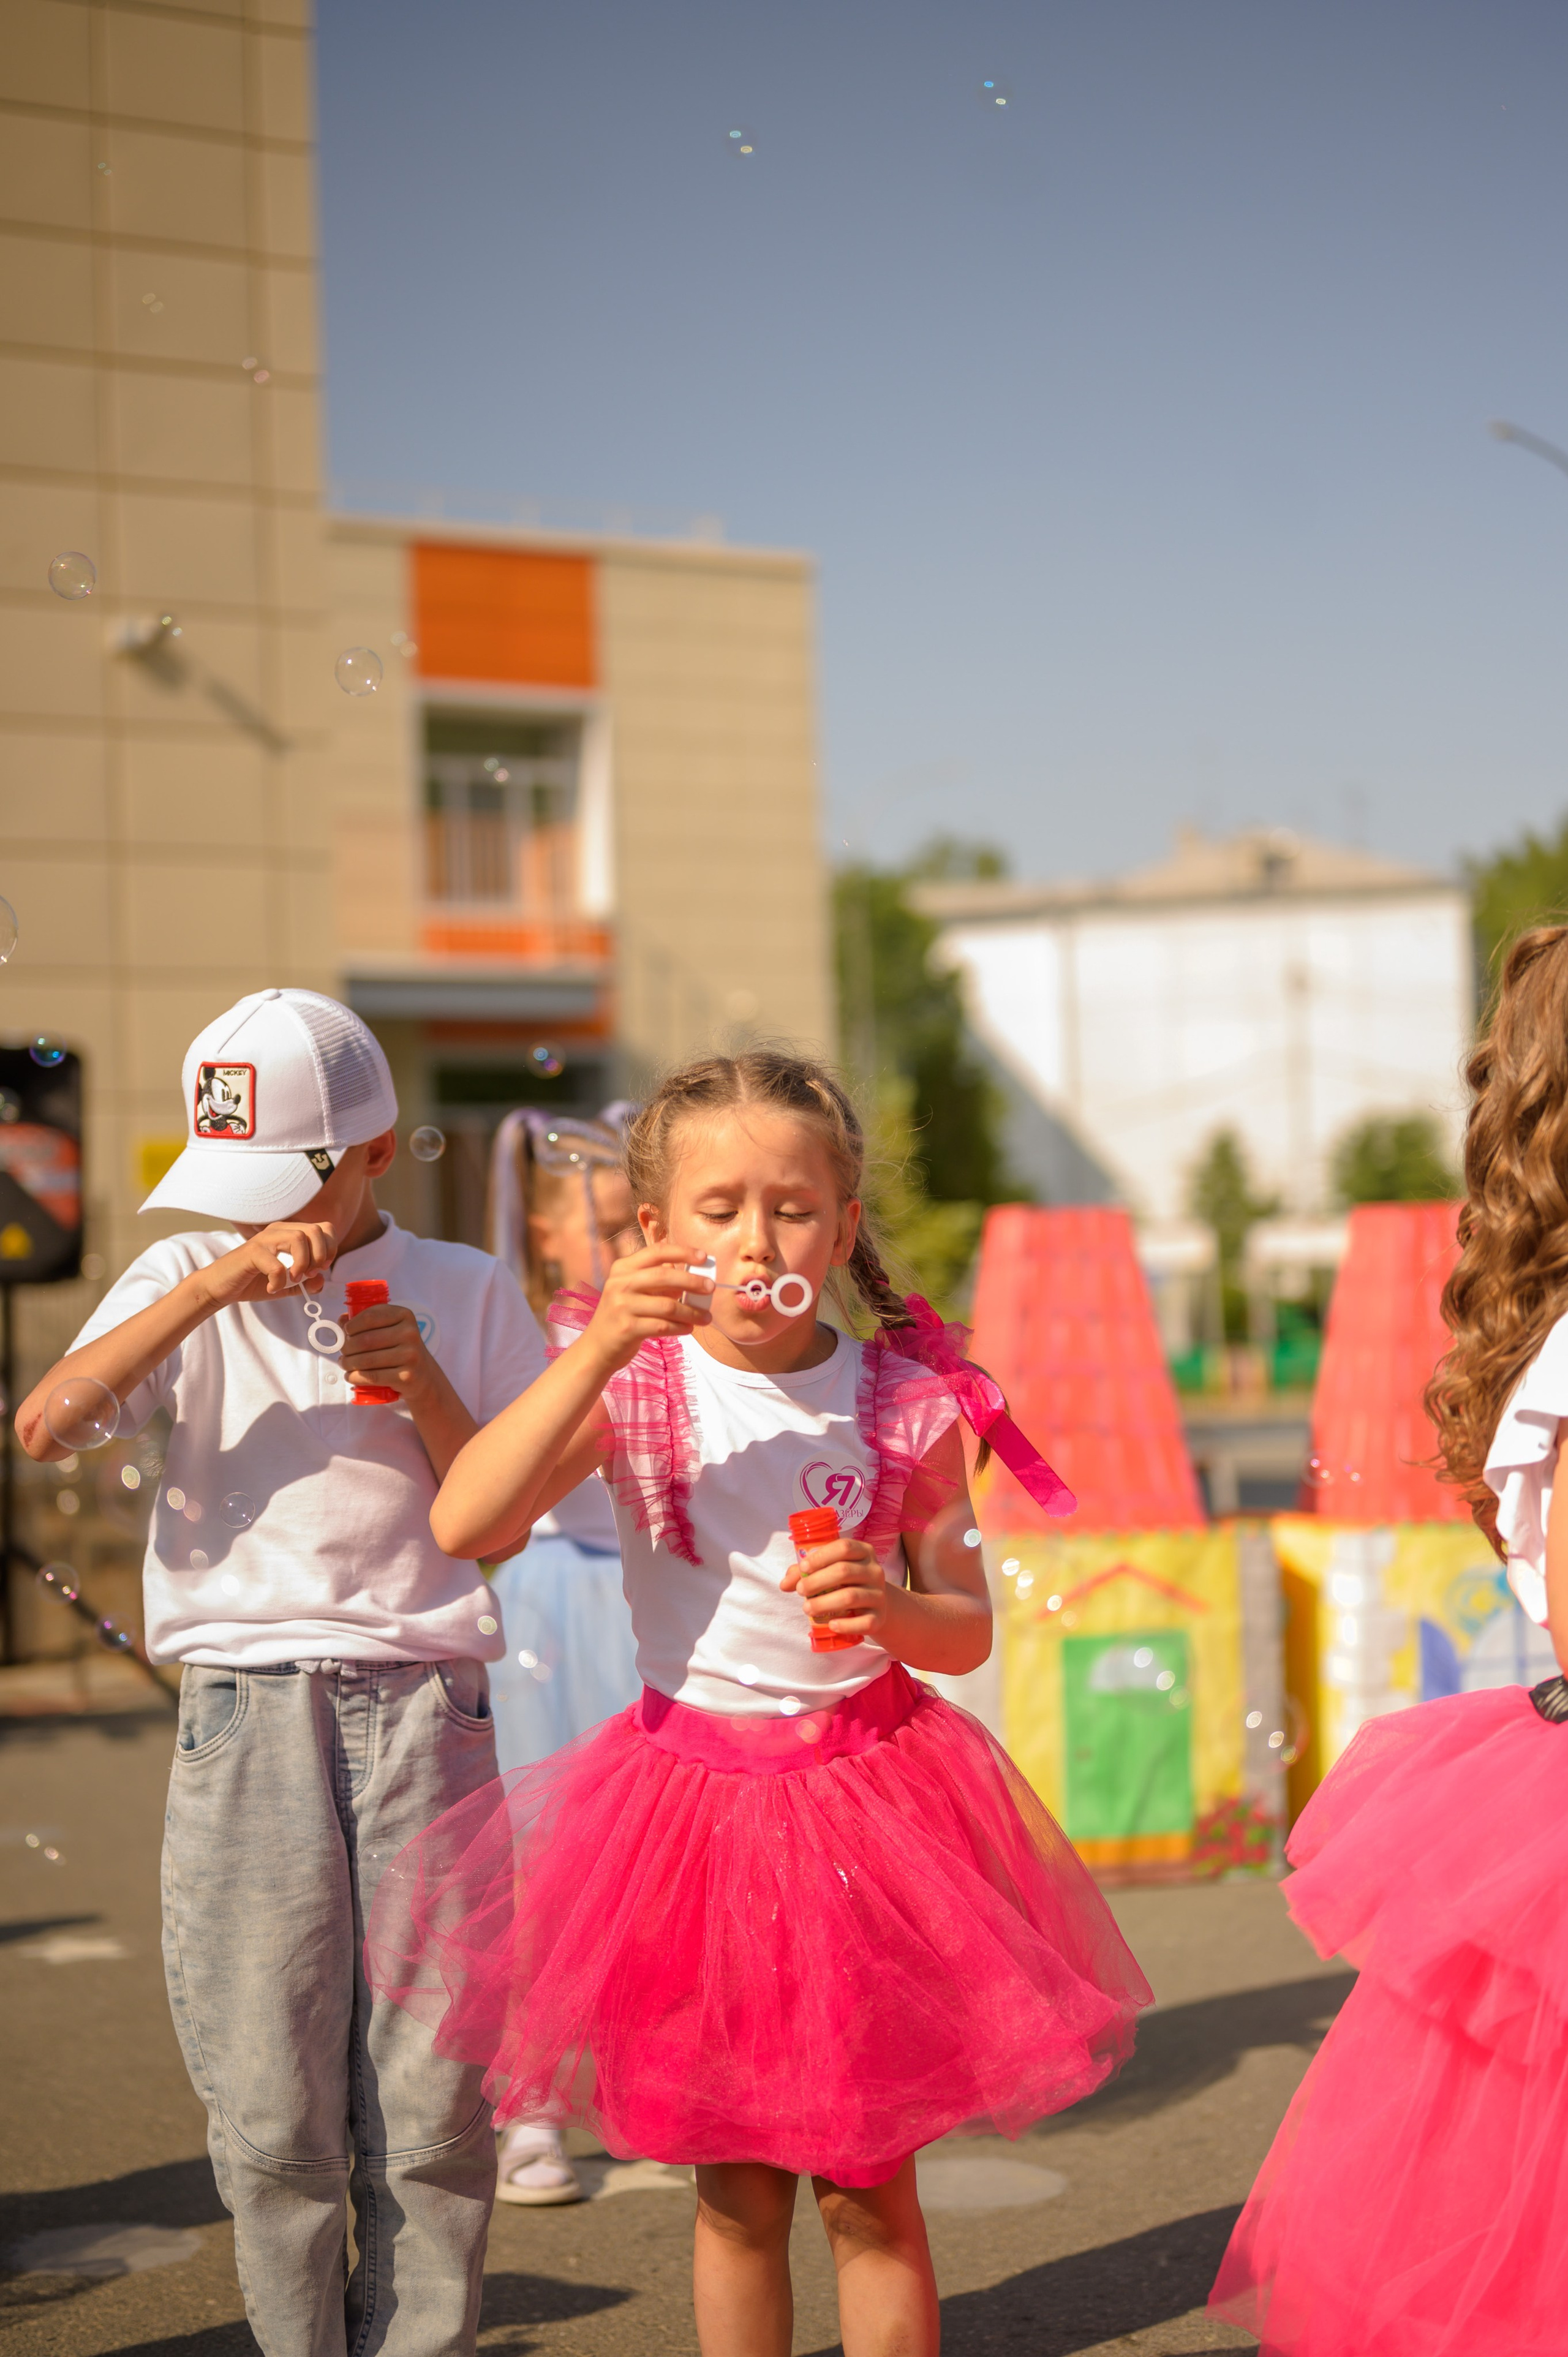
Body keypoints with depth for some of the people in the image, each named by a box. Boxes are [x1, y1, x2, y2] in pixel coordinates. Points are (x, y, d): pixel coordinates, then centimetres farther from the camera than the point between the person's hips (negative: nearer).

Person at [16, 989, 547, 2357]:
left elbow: (501, 1522, 6)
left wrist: (424, 1386, -10)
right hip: (245, 1716, 0)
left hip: (424, 1711, 0)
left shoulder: (466, 1292, 9)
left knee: (432, 2100, 1)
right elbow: (44, 1424, -10)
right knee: (272, 2109, 0)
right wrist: (217, 1286, -17)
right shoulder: (187, 1279, 8)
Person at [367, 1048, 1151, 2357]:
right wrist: (601, 1349, -27)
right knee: (734, 2190, 11)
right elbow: (462, 1525, -22)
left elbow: (966, 1628, 4)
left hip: (866, 1791, 0)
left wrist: (888, 1609, -19)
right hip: (689, 1789, 0)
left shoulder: (901, 1403, -5)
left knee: (866, 2186, 6)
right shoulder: (633, 1383, -6)